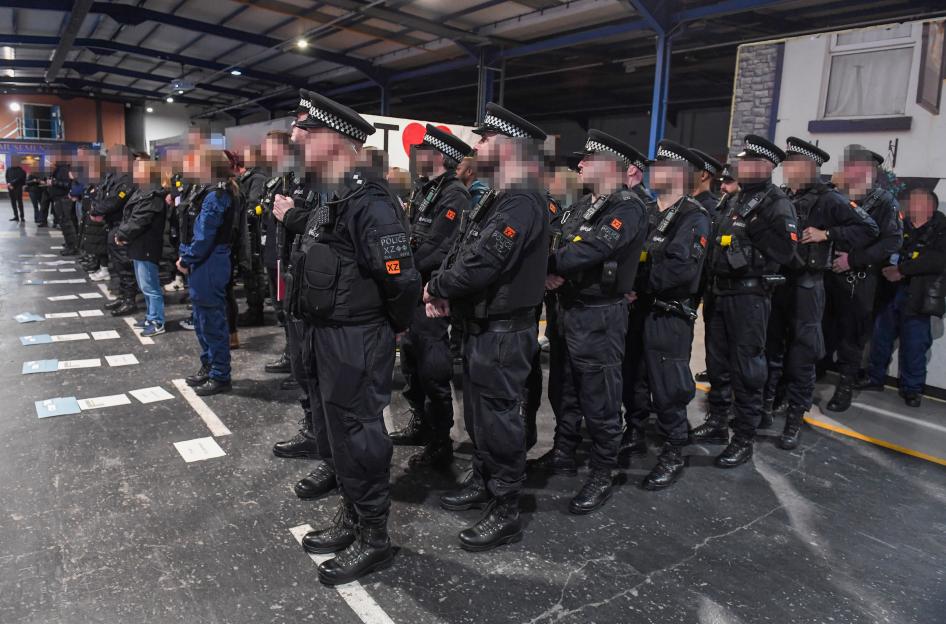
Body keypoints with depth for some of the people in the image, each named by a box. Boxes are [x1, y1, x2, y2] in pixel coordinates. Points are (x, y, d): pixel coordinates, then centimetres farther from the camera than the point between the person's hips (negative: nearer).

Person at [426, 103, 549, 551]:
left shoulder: (522, 203, -22)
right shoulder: (495, 199, 12)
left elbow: (480, 266, -29)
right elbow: (461, 251, 12)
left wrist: (435, 288, -12)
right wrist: (441, 290, -5)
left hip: (503, 333, -10)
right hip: (480, 326, 10)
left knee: (498, 420, 2)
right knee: (477, 412, 22)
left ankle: (505, 513, 18)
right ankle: (482, 484, 40)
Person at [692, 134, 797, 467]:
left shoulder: (777, 204, -7)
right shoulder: (734, 201, 18)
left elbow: (782, 251, -18)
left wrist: (745, 256, -17)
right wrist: (715, 265, 8)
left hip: (751, 296, -8)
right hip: (722, 292, 8)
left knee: (746, 368, -2)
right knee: (717, 362, 15)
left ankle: (743, 440, 7)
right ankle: (717, 424, 28)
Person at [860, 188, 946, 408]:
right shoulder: (900, 226, 10)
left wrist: (902, 270, -20)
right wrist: (886, 268, -9)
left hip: (917, 296, -3)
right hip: (889, 291, 4)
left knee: (914, 344, 2)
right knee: (881, 337, 10)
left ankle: (912, 388, 17)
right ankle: (875, 378, 26)